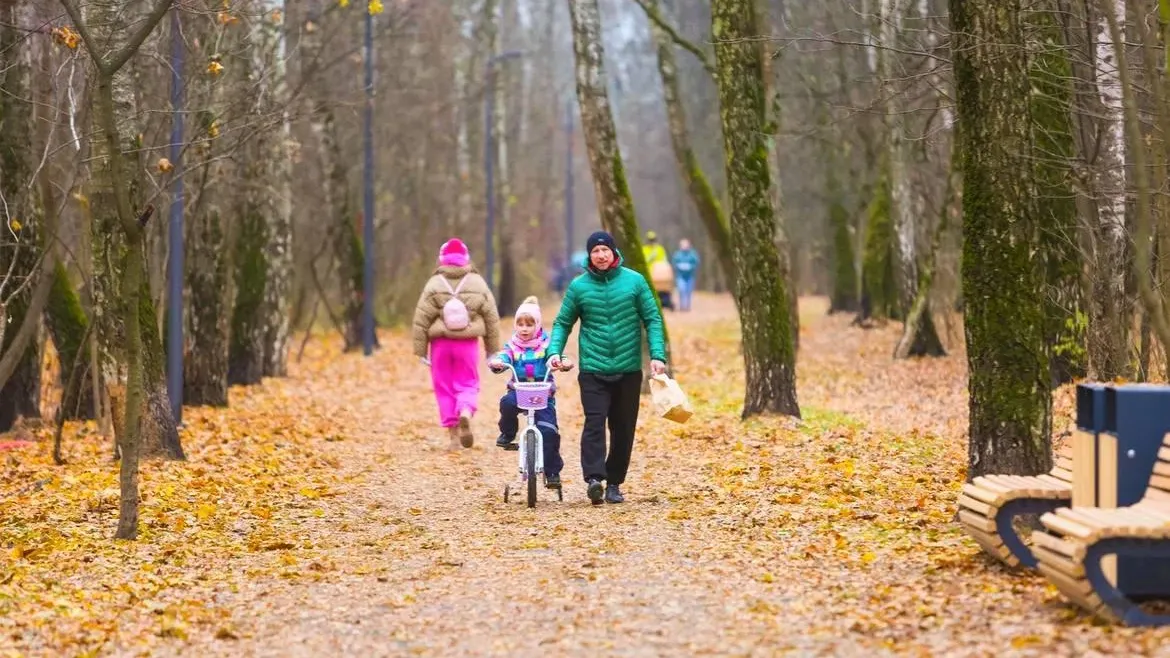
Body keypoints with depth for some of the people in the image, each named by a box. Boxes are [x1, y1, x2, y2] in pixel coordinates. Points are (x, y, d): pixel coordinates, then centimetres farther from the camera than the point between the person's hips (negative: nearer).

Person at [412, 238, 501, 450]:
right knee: (468, 384, 10)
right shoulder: (477, 283, 3)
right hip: (468, 343, 1)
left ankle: (453, 434, 6)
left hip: (441, 343, -1)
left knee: (444, 387, 8)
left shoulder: (434, 285, -3)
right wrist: (493, 350, 13)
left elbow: (421, 320, -5)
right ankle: (465, 413, -21)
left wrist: (420, 350, 0)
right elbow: (492, 318, 6)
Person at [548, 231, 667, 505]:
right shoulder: (578, 286, 2)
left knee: (623, 429, 7)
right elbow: (562, 323, 8)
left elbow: (652, 319, 3)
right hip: (593, 370, -1)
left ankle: (614, 483, 17)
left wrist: (657, 354, -8)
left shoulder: (634, 281, 2)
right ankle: (594, 478, -26)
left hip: (628, 371, 1)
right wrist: (554, 351, -9)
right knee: (594, 422, -16)